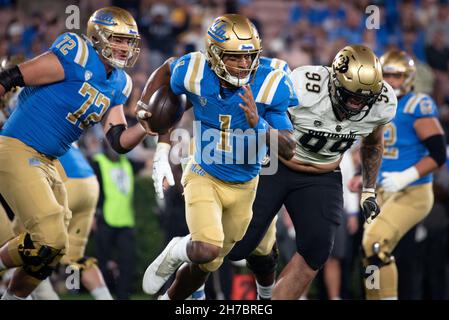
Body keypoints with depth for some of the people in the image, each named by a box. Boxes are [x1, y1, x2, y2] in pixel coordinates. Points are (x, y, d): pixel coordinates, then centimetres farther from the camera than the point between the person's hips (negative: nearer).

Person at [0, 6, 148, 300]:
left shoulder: (118, 85, 9)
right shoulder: (77, 58, -16)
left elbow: (119, 142, 5)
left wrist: (146, 127, -13)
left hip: (48, 162, 9)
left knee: (54, 248, 12)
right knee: (50, 240, -18)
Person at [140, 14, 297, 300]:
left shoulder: (271, 86, -22)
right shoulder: (196, 74, -21)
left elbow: (288, 150, -19)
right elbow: (165, 71, 5)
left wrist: (259, 123, -37)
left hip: (244, 187, 2)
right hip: (205, 177, -2)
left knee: (206, 265, 17)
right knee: (206, 250, -27)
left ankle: (171, 298, 47)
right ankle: (177, 252, 9)